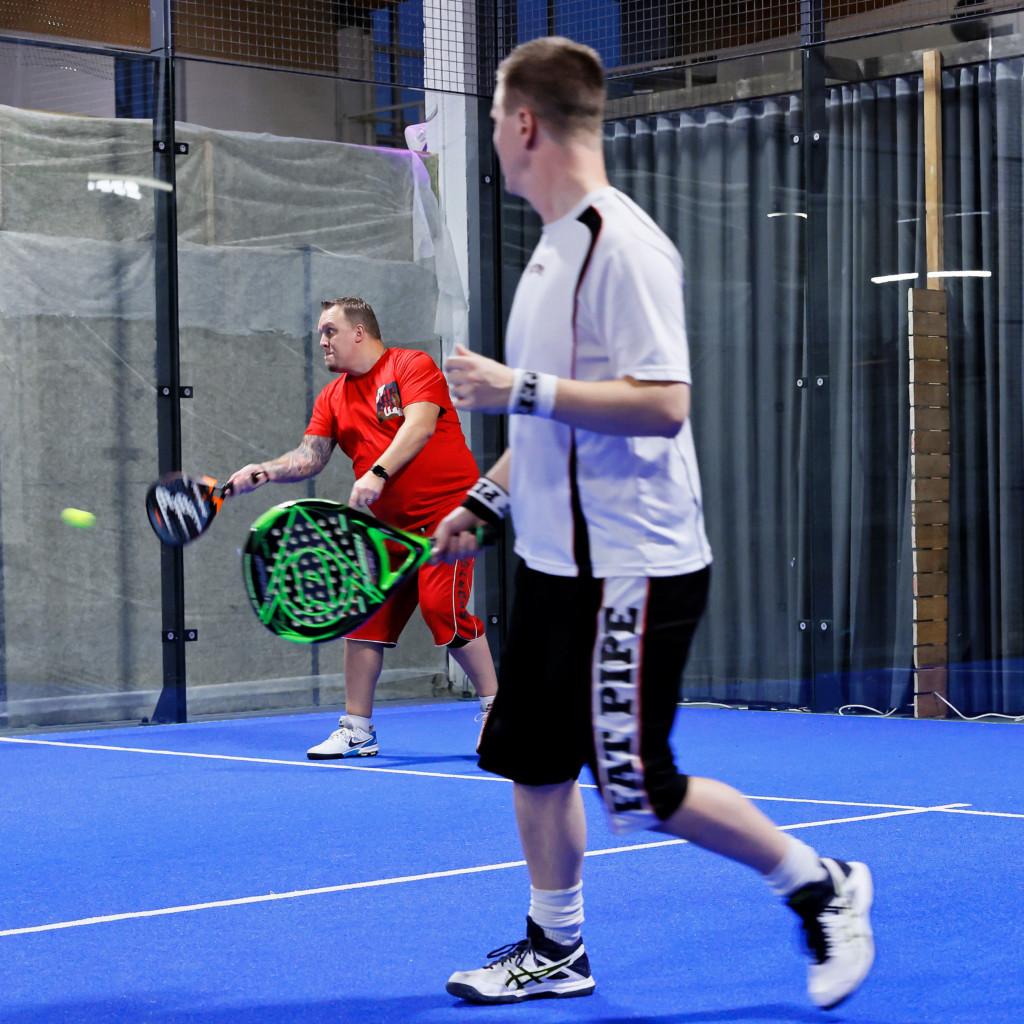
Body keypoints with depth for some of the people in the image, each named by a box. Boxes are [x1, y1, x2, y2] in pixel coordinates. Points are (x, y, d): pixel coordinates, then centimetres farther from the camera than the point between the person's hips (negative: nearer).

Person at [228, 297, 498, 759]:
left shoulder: (412, 365, -6)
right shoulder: (332, 399, 12)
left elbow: (420, 426, -21)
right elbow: (310, 457, 4)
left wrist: (377, 474, -33)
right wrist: (263, 472, -15)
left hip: (447, 508, -7)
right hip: (391, 523, 7)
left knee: (443, 608, -16)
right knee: (365, 616, 1)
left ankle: (494, 706, 2)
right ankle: (357, 729, 9)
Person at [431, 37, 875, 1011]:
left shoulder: (622, 243, -17)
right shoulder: (554, 247, 12)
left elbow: (661, 405, -26)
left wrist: (518, 388, -23)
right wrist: (482, 500, 22)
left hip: (628, 570, -9)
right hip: (556, 560, 9)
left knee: (639, 790, -4)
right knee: (532, 757, 12)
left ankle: (821, 886, 13)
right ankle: (555, 947, 26)